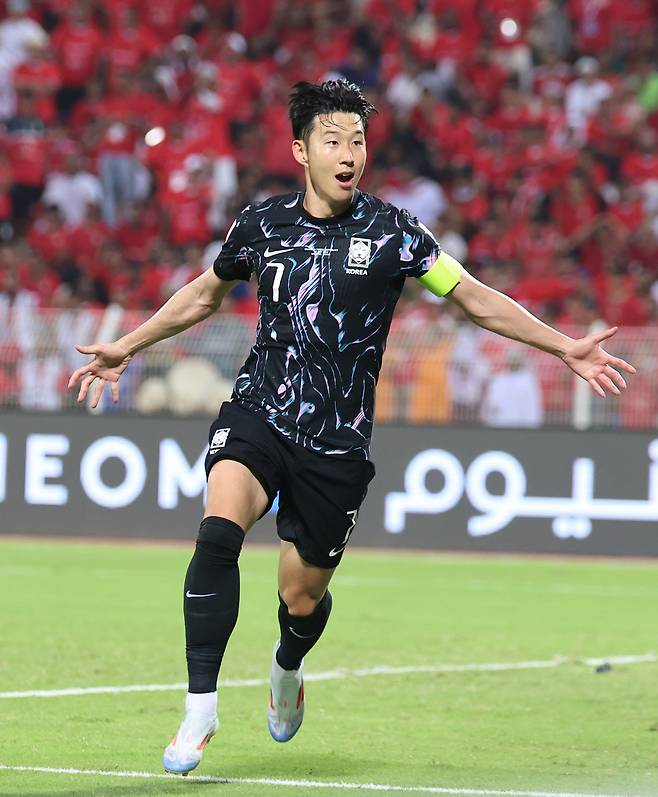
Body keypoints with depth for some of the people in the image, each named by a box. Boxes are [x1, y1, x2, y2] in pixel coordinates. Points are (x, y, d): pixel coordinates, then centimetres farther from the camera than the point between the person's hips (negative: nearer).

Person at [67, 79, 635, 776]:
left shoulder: (390, 233, -4)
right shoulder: (260, 225, 3)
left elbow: (476, 298, 5)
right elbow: (204, 294, 22)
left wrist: (565, 348, -1)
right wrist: (126, 348, 27)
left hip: (336, 443, 0)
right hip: (257, 413, 1)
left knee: (302, 598, 5)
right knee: (218, 532, -27)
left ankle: (287, 670, 44)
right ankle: (200, 711, -23)